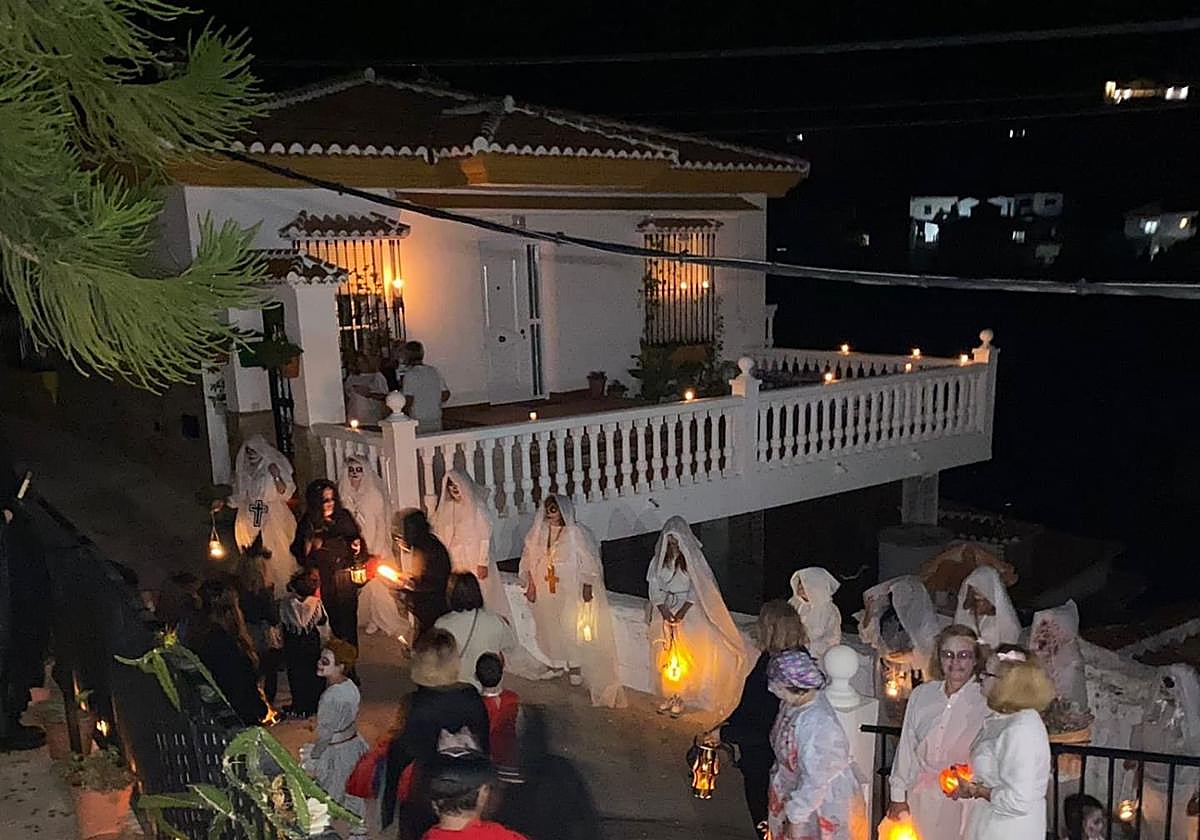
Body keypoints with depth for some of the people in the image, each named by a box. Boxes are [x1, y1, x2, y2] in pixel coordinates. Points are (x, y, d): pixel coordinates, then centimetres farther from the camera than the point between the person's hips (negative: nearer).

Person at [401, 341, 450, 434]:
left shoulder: (410, 374, -11)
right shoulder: (434, 371, 6)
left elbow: (409, 400, -18)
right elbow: (446, 394, 7)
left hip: (419, 422, -5)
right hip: (437, 421, 5)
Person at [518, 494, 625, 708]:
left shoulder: (576, 534, -14)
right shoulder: (539, 532, -1)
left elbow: (589, 562, -9)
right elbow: (529, 558, 7)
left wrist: (587, 587, -10)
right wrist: (530, 584, 4)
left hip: (570, 589, -4)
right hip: (545, 589, 5)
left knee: (571, 627, 0)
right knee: (550, 626, 13)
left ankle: (576, 666, 18)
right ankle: (557, 664, 29)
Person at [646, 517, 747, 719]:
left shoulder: (693, 558, -6)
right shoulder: (660, 558, 4)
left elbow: (697, 588, -7)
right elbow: (655, 586, 4)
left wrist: (682, 610, -16)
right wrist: (663, 609, -9)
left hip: (688, 607, -3)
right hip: (665, 606, 3)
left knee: (684, 655, -10)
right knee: (665, 655, -3)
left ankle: (681, 697, -1)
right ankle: (668, 694, 8)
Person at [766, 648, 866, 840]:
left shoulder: (817, 724, -36)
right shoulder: (793, 703, -10)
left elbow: (815, 780, -29)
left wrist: (796, 817, -20)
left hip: (823, 804, -8)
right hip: (797, 794, 8)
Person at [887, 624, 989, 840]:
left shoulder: (985, 703, -12)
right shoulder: (921, 694, 1)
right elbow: (907, 746, 7)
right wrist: (899, 795, 11)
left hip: (963, 802, -3)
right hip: (921, 798, 3)